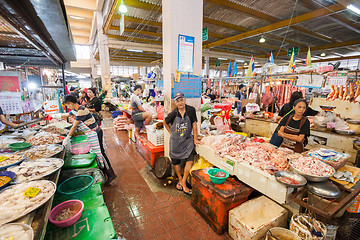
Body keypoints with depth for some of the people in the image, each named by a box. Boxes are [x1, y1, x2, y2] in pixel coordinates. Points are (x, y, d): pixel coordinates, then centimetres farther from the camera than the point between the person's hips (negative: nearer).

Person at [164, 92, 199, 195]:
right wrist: (171, 133, 4)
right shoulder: (173, 114, -10)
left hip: (187, 139, 0)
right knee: (175, 161, 10)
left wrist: (195, 138, -2)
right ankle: (180, 179, 35)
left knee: (190, 158, -14)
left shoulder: (191, 110, -9)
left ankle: (183, 182, 3)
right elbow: (166, 123, 8)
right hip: (175, 140, 1)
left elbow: (194, 124, -2)